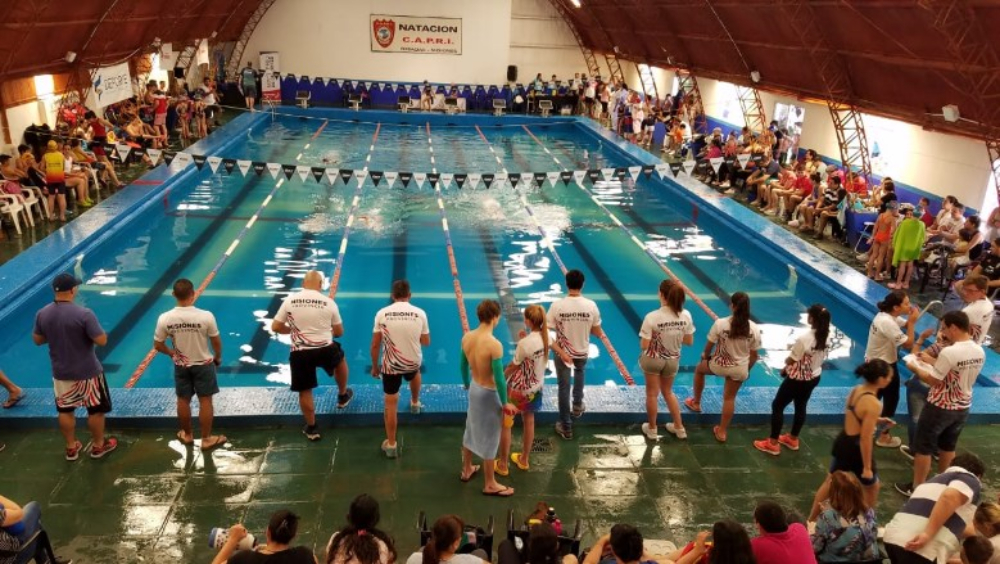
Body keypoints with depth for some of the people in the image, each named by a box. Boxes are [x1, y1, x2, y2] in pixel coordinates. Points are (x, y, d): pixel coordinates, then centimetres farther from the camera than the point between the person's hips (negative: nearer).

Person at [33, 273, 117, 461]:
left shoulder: (42, 314, -8)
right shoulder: (84, 314, -24)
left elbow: (37, 340, 6)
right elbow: (102, 340, -21)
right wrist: (96, 330, -2)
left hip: (61, 373, 5)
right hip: (87, 373, -5)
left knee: (65, 411, 20)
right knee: (96, 410, 14)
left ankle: (71, 448, 33)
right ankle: (99, 446, 28)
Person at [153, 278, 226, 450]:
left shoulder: (165, 318, -18)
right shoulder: (206, 316, -24)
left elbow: (158, 345, -6)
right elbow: (216, 342, -11)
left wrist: (172, 353, 13)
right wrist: (218, 358, 9)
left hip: (181, 365, 2)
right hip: (203, 364, -2)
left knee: (183, 400, 19)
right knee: (205, 401, 11)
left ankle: (187, 435, 37)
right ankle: (207, 439, 22)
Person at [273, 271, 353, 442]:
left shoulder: (290, 300, -2)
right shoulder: (329, 302, -3)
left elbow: (276, 327, 2)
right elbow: (339, 332, 6)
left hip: (300, 354, 0)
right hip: (325, 350, 0)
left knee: (305, 391, 14)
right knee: (340, 359, 34)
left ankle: (311, 428, 25)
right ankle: (342, 396, 50)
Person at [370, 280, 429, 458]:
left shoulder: (382, 314, -11)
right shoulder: (420, 313, -10)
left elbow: (375, 345, -6)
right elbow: (426, 342, 1)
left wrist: (374, 366, 8)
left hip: (390, 365, -1)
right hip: (413, 362, 1)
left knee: (391, 404, 10)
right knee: (415, 373, 39)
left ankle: (391, 445, 17)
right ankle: (415, 403, 60)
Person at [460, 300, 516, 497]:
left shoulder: (467, 337, -7)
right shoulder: (494, 345, -30)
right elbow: (499, 378, -24)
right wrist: (505, 403, -11)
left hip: (474, 388, 7)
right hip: (489, 394, -7)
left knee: (471, 429, 25)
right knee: (489, 438, 8)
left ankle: (467, 470, 45)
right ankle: (490, 485, 23)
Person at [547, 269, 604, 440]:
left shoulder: (557, 305, -20)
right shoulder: (591, 305, -18)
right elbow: (597, 332, -8)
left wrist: (561, 352, -15)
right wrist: (601, 334, 14)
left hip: (563, 353, -2)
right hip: (582, 352, 2)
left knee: (563, 387, 12)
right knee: (580, 372, 36)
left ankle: (566, 427, 21)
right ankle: (578, 405, 49)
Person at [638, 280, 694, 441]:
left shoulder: (652, 317, -28)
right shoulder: (686, 315, -16)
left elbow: (644, 346, -22)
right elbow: (689, 342, -5)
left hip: (653, 360, -4)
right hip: (673, 360, 4)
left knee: (652, 394, 18)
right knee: (668, 392, 27)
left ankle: (652, 429, 34)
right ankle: (679, 428, 37)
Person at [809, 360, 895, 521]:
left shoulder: (856, 390, -1)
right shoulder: (874, 404, -26)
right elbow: (865, 438, -23)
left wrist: (878, 420, 13)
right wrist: (867, 467, -16)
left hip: (843, 442, 8)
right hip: (856, 448, -8)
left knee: (830, 482, 23)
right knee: (872, 486, 20)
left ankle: (811, 520, 34)